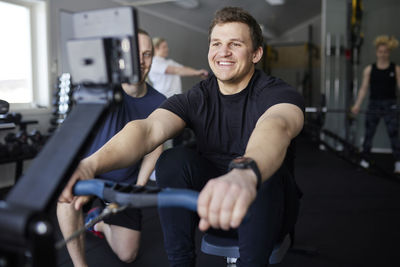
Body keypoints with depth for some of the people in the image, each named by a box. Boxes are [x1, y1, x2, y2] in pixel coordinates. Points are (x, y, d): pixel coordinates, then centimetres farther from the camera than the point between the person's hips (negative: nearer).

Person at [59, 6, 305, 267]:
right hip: (213, 203, 3)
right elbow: (149, 129, -25)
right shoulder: (196, 98, -5)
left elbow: (276, 127, -41)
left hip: (265, 206, -2)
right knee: (174, 159, -23)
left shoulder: (278, 92, -14)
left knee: (267, 173, -34)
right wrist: (91, 163, -44)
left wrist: (245, 173, -65)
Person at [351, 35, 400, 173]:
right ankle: (365, 159, 17)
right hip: (373, 105, 1)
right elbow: (364, 88, 4)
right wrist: (357, 105, -3)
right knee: (369, 134, 6)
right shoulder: (369, 69, 5)